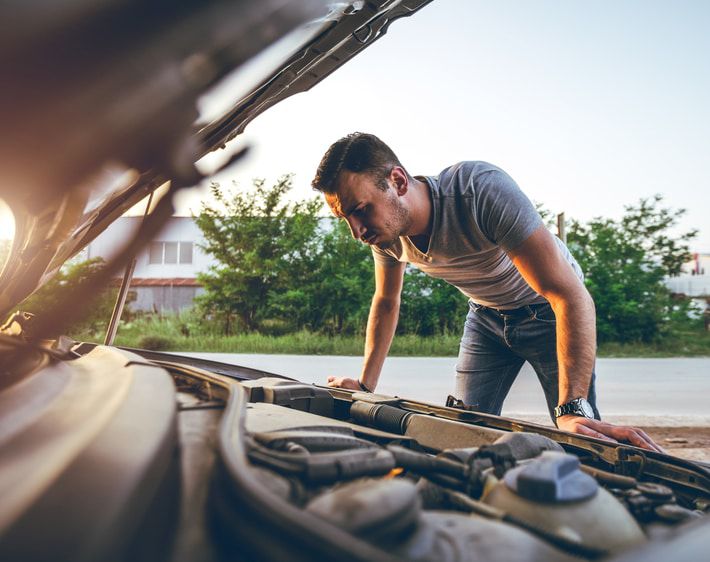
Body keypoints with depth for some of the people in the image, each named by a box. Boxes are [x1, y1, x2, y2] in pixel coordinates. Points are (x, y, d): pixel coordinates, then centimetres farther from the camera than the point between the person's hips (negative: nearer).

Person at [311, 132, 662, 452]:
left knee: (578, 437, -8)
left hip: (547, 310, -4)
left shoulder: (482, 190, -38)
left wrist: (573, 409, -48)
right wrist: (365, 385, -3)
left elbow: (571, 296, -40)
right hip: (486, 315, 5)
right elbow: (386, 303, 2)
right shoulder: (385, 230, -17)